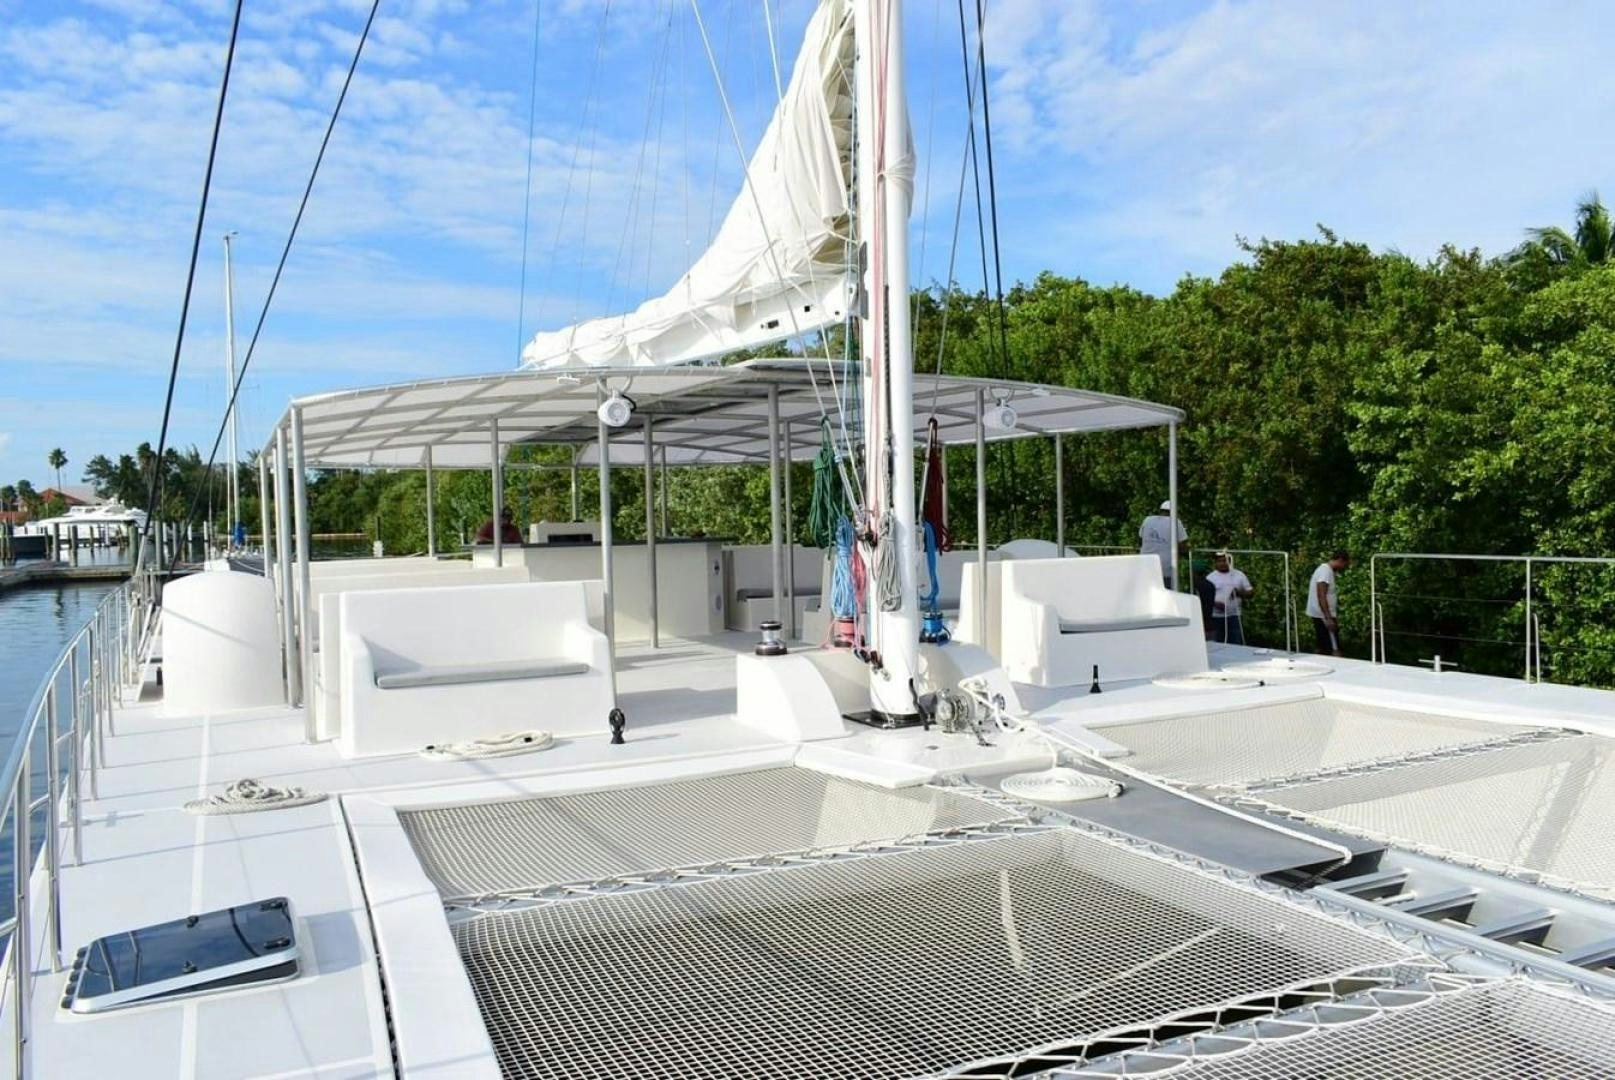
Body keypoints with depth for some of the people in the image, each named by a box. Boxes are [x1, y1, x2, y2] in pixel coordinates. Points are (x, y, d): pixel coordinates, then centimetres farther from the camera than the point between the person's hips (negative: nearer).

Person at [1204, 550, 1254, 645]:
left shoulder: (1239, 575, 10)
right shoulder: (1210, 578, 4)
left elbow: (1251, 592, 12)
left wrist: (1240, 593, -10)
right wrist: (1214, 603, -18)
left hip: (1235, 617, 2)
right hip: (1216, 618, -1)